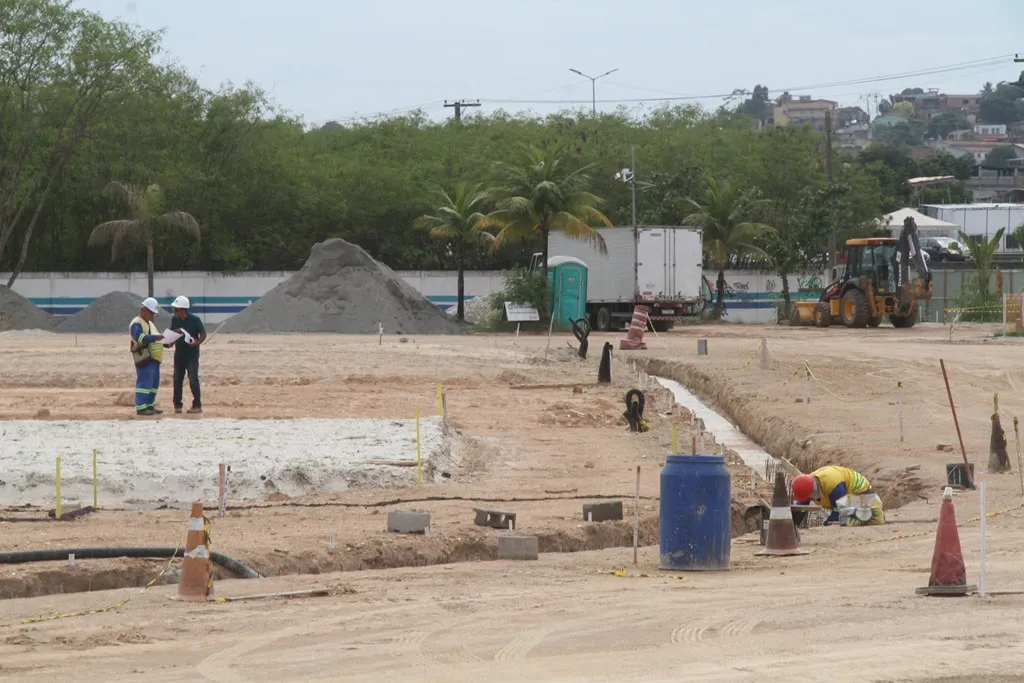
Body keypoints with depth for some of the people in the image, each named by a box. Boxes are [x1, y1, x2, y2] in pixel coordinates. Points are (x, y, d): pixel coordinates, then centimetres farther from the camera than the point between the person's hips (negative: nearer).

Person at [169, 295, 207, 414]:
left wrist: (197, 343, -23)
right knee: (177, 380, 7)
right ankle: (177, 405, 16)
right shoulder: (174, 320, 4)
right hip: (179, 354, 5)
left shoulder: (195, 320, -11)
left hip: (192, 354, -5)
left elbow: (203, 334, -8)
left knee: (193, 380, -8)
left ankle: (197, 405, -3)